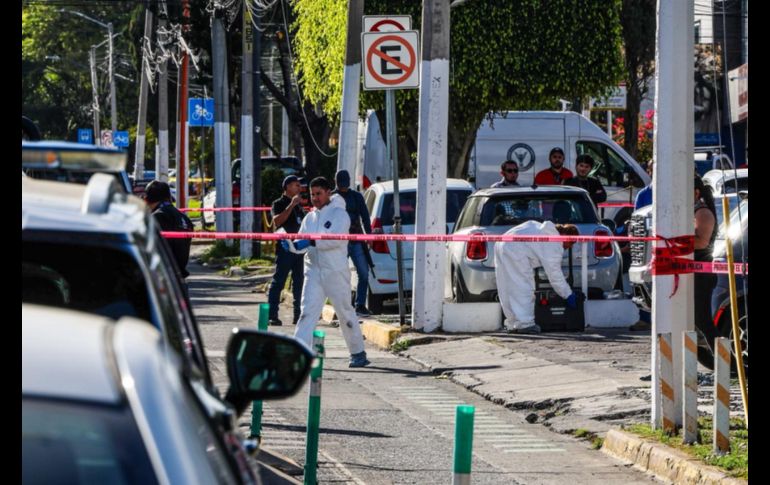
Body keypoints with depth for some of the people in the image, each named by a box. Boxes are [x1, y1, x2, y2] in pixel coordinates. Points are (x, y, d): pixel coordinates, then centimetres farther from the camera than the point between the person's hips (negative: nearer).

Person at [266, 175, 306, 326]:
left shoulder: (299, 205, 19)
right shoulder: (279, 204, -3)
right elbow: (277, 221, -20)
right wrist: (291, 205, -22)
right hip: (284, 247, -7)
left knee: (299, 282, 7)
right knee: (278, 281, -7)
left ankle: (298, 315, 12)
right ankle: (271, 315, -8)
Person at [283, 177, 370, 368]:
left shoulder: (339, 214, -3)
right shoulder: (310, 218, 16)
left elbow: (336, 239, -19)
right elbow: (302, 245, 10)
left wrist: (312, 242, -29)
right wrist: (291, 244, -13)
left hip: (335, 271, -5)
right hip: (313, 271, 5)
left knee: (345, 312, 4)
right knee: (307, 312, -7)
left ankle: (358, 353, 17)